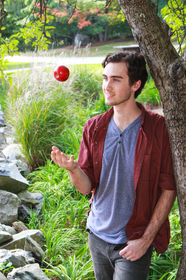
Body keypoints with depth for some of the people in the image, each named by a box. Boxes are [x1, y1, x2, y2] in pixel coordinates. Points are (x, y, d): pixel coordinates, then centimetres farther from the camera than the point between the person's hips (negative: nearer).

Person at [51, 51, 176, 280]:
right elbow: (86, 187, -1)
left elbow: (169, 190, -9)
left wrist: (146, 240, -12)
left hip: (133, 243, -4)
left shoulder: (158, 128, -12)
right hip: (97, 235, 4)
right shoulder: (94, 127, -1)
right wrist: (72, 168, -23)